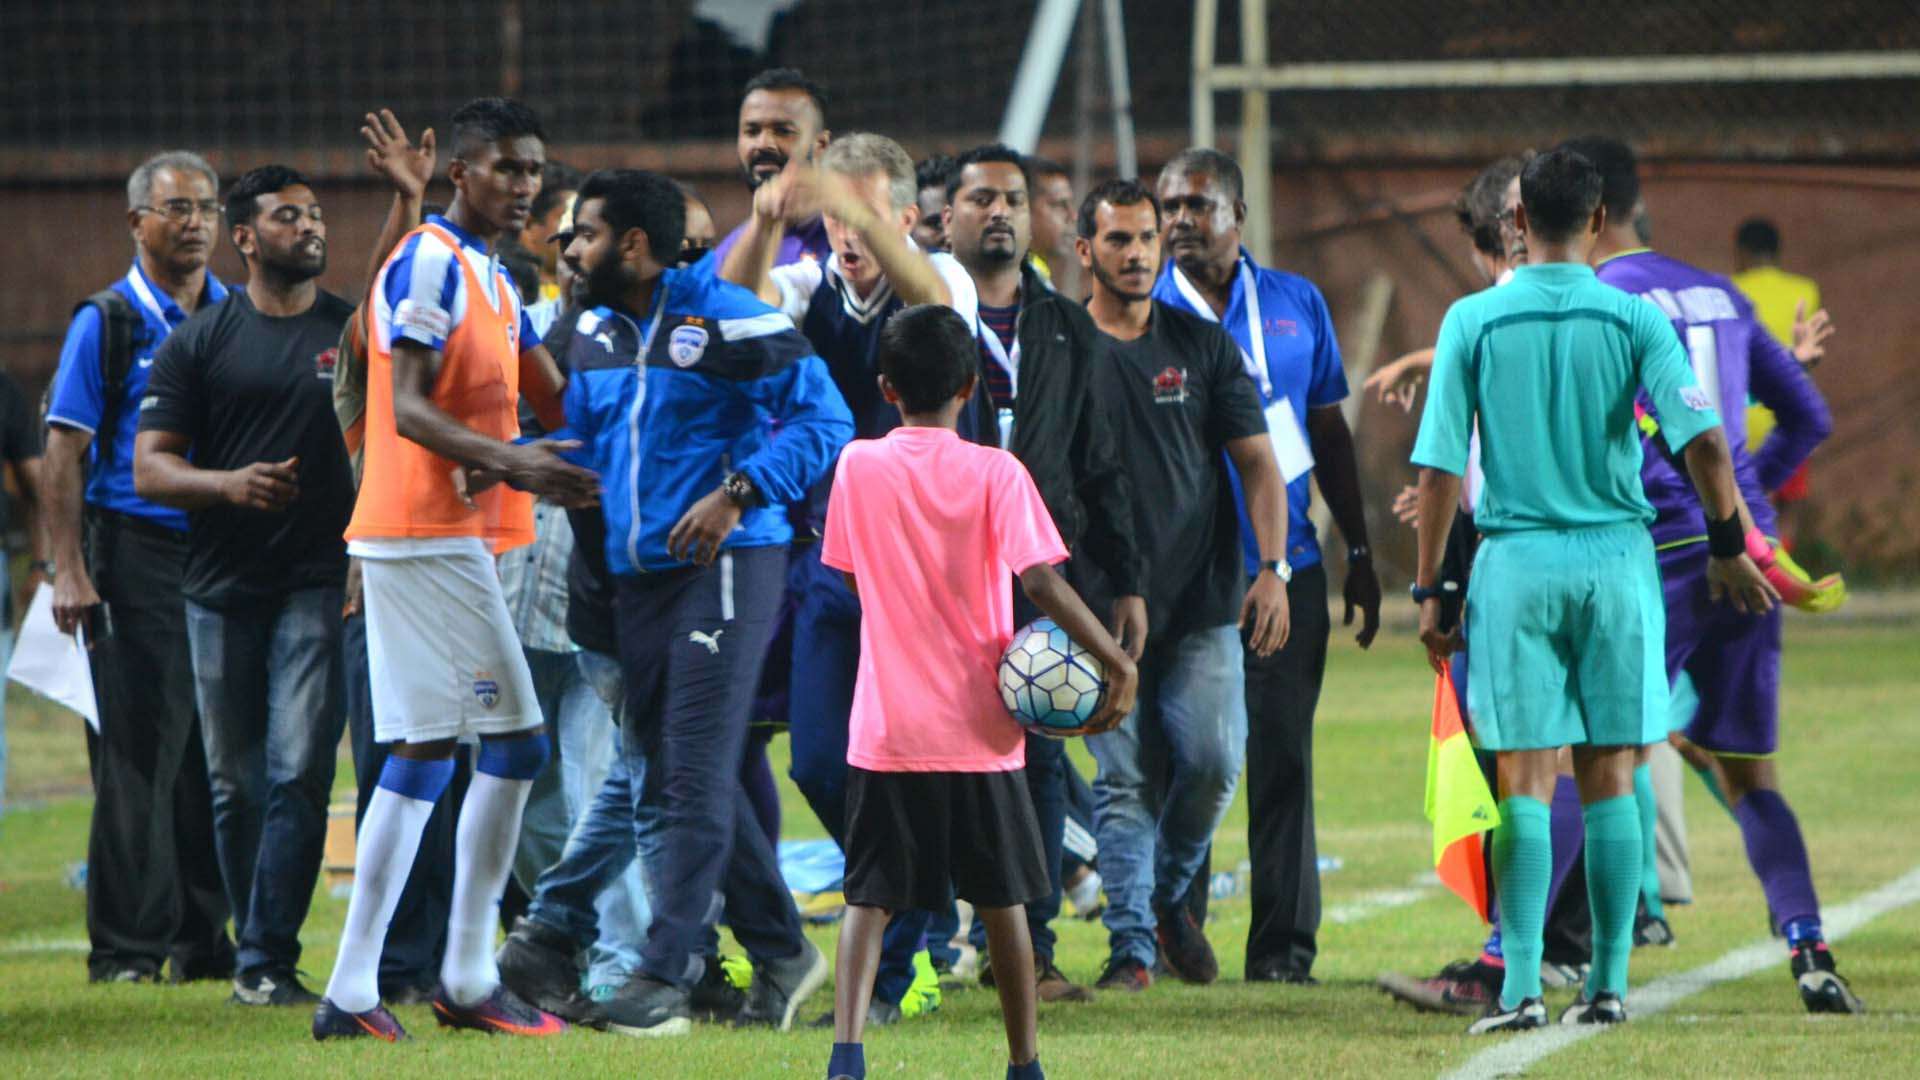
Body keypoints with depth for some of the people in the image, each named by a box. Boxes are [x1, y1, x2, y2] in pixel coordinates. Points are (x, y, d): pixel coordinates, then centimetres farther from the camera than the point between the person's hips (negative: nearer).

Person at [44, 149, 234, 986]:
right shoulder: (106, 322, 0)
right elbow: (64, 452, -4)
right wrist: (68, 571, -12)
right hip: (138, 550, -4)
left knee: (218, 752, 5)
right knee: (137, 754, -5)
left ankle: (204, 940, 12)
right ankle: (127, 949, -2)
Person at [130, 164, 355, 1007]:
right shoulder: (199, 343, 6)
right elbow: (150, 467, 3)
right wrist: (229, 484, -17)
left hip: (319, 584, -1)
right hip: (223, 588, 1)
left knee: (298, 773, -12)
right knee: (236, 781, 6)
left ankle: (265, 962, -13)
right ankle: (256, 949, 18)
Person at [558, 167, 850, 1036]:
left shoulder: (723, 318, -9)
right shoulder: (594, 334, 14)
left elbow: (823, 417, -11)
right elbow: (576, 438, 23)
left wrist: (739, 494, -20)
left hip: (724, 565, -8)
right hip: (635, 575, 8)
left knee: (694, 776, -11)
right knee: (674, 777, 10)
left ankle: (666, 977, -12)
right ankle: (781, 950, 22)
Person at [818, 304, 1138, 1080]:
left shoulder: (858, 465, 0)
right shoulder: (995, 474, -8)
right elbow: (1042, 583, -16)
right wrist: (1118, 663, -11)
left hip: (886, 727, 1)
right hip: (979, 726, -1)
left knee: (868, 899, 3)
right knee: (1002, 900, 11)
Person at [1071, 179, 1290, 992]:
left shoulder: (1204, 346, 8)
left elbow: (1258, 464, 7)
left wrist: (1272, 569, -5)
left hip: (1202, 599, 1)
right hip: (1102, 604, -1)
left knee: (1213, 762, -9)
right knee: (1125, 780, -4)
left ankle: (1168, 896, 16)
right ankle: (1130, 944, 2)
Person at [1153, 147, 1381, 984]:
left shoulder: (1296, 303, 9)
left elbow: (1328, 430, 16)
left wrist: (1359, 552, 14)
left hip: (1286, 569, 2)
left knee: (1283, 758, 1)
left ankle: (1284, 943, 6)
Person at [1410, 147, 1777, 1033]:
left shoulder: (1473, 321, -1)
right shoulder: (1633, 319, -2)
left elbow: (1440, 467, -2)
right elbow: (1702, 439, -10)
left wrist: (1429, 588, 4)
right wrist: (1728, 546, 4)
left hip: (1515, 562, 0)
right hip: (1615, 559, 0)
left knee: (1525, 783, 1)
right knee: (1609, 780, 8)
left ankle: (1522, 986, -7)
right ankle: (1608, 984, 9)